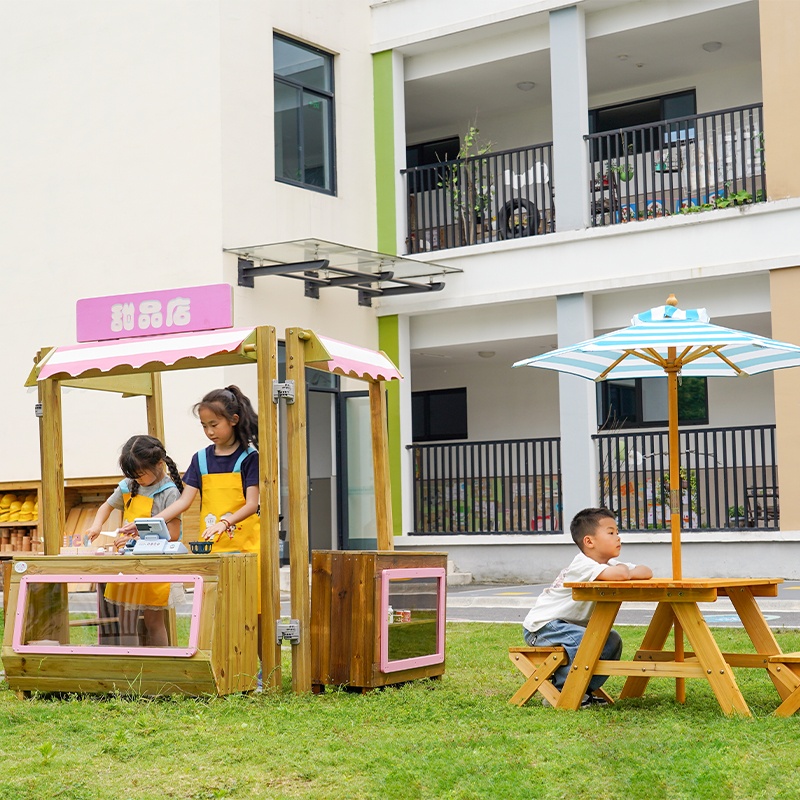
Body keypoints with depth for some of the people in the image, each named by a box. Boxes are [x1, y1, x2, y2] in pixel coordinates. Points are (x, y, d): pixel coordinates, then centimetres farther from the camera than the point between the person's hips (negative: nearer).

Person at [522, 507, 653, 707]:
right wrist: (623, 570, -19)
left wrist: (625, 573, -23)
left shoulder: (611, 564, 4)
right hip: (541, 625, -9)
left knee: (612, 641, -1)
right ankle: (561, 691, -13)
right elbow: (618, 575, -43)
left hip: (569, 623, 9)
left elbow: (647, 572, -5)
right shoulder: (583, 565, -25)